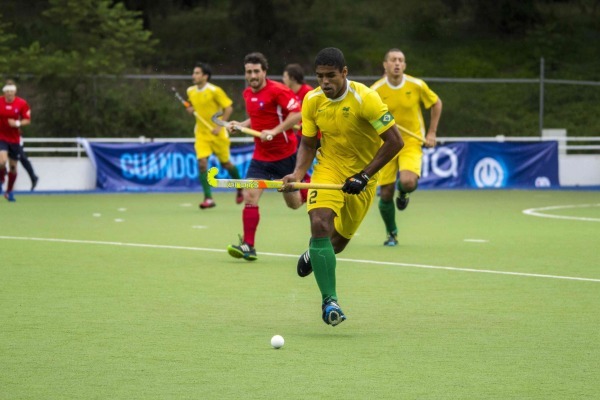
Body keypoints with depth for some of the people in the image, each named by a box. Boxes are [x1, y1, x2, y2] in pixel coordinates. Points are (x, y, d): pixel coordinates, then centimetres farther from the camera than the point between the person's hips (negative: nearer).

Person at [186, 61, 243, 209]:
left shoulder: (215, 91, -14)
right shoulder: (190, 91, 3)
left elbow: (228, 108, -11)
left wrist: (219, 126, -18)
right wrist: (190, 109, -1)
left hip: (217, 133, -4)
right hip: (201, 134, 4)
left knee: (225, 163, 9)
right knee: (202, 163, -13)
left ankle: (240, 188, 36)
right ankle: (208, 198, -10)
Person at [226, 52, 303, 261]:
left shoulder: (277, 90, -15)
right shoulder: (248, 93, 8)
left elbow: (297, 114, -21)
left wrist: (274, 131, -28)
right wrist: (240, 125, 5)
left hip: (285, 155, -5)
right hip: (261, 156, 5)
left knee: (294, 202, 7)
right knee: (249, 196, -12)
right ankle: (248, 246, -13)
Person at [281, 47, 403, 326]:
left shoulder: (365, 99, -22)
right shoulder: (312, 101, -9)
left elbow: (394, 141, -20)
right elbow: (308, 144, 4)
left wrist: (364, 176, -24)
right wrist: (298, 173, -15)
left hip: (362, 176, -2)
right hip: (328, 168, 2)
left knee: (339, 240, 7)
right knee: (320, 224, -24)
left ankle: (313, 254, 46)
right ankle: (329, 301, -21)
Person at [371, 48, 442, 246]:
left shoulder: (417, 85, -7)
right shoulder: (375, 91, -9)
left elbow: (436, 103, 9)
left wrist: (431, 133, 5)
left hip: (411, 142, -1)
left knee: (408, 183, -27)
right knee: (385, 194, -2)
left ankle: (403, 192, 12)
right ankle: (391, 233, 23)